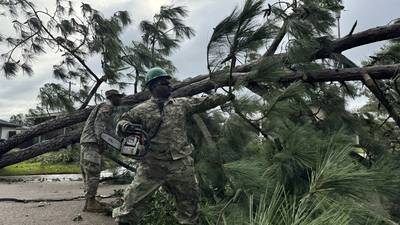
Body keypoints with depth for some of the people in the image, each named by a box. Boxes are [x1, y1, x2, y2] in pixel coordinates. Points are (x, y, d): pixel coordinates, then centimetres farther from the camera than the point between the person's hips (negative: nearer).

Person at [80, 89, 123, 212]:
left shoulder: (106, 108, 24)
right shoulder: (107, 107, -6)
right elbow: (98, 124, -19)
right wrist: (100, 141, -24)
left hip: (89, 143, 10)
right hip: (92, 143, -10)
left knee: (91, 173, 11)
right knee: (93, 173, -10)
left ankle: (91, 200, 17)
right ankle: (90, 203, -7)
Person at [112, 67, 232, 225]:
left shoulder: (182, 104, 10)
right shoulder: (142, 109, 2)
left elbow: (205, 102, 12)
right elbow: (121, 123, 5)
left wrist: (228, 95, 10)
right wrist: (126, 127, -18)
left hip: (181, 164, 3)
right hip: (152, 165, -2)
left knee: (189, 202, 15)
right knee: (134, 202, 1)